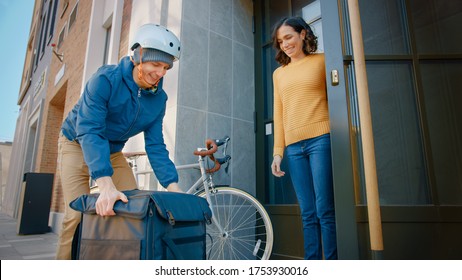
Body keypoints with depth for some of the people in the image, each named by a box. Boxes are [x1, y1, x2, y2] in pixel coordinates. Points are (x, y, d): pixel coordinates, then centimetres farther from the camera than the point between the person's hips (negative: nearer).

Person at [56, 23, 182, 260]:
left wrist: (173, 188, -27)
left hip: (112, 151, 5)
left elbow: (155, 146, -15)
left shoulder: (158, 98, -14)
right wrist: (106, 186, -49)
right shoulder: (106, 79, -27)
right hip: (77, 144, -4)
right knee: (77, 213, -15)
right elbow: (89, 131, -36)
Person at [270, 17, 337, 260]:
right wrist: (277, 151, 11)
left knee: (325, 210, -6)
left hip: (321, 139, -3)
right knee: (308, 214, 5)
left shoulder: (322, 61, 10)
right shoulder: (279, 73, 21)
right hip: (293, 146, 4)